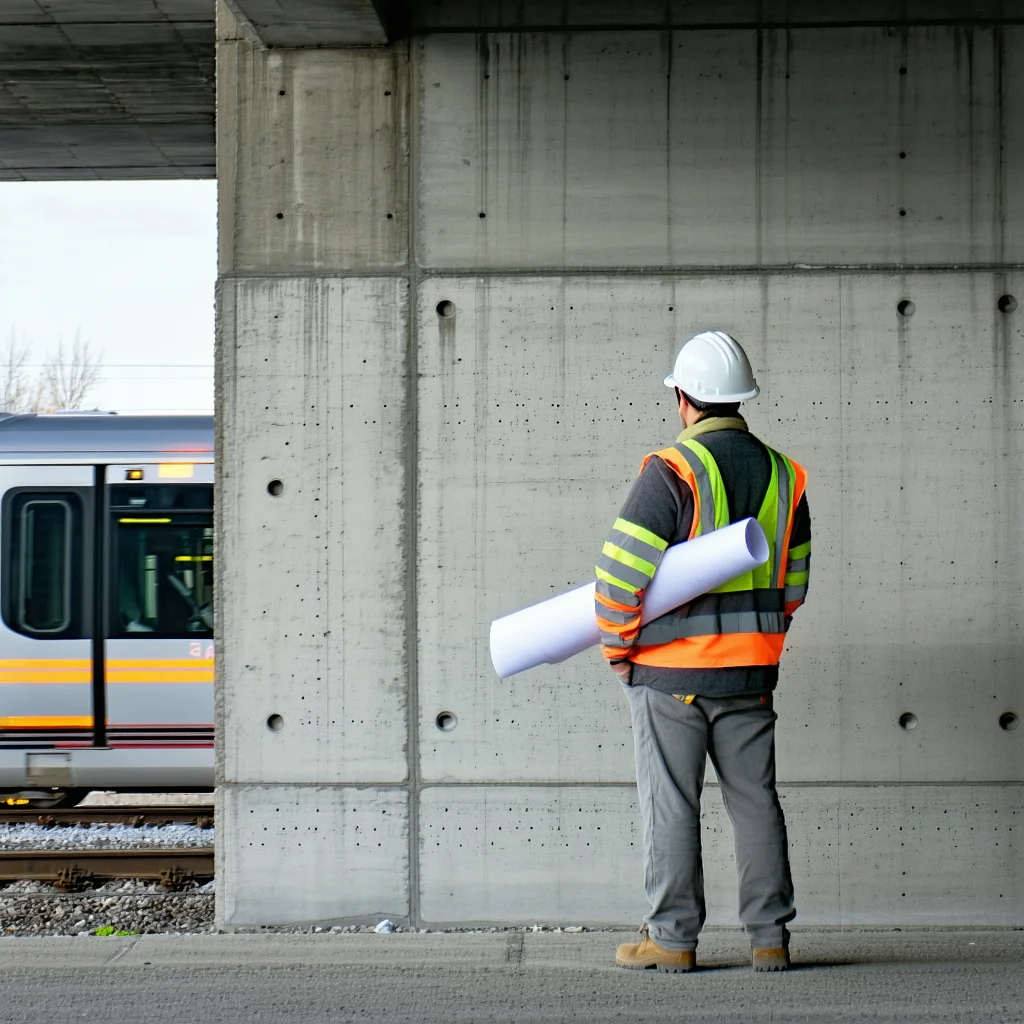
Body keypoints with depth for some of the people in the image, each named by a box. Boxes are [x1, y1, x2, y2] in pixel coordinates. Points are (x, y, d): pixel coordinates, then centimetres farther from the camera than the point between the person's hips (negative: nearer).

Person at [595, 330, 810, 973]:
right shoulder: (782, 475, 7)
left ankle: (673, 938, 6)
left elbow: (622, 570, -17)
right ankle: (771, 938, 13)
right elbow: (794, 583, 13)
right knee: (755, 799, 10)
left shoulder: (672, 470, -13)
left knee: (671, 804, 2)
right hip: (752, 668, 5)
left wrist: (616, 647, -4)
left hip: (670, 667, -5)